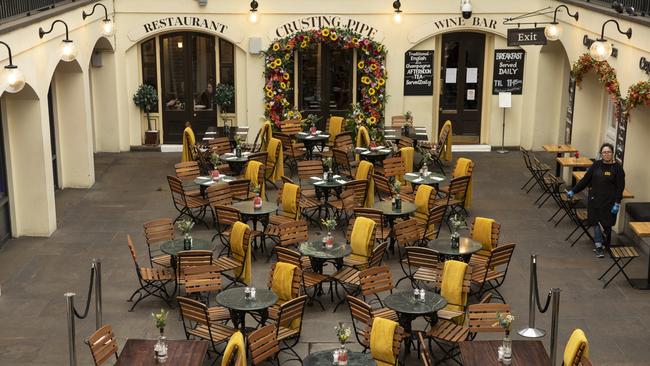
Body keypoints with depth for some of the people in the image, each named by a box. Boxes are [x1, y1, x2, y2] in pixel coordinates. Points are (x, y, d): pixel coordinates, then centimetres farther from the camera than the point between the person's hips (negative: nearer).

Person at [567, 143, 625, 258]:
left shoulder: (617, 168, -7)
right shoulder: (596, 165, 4)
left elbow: (620, 187, -7)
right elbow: (585, 179, 8)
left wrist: (617, 203, -12)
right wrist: (573, 191, 5)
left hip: (609, 201, -3)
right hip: (595, 199, 3)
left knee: (605, 223, 2)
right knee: (596, 222, 2)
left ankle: (605, 245, 19)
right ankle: (599, 247, 8)